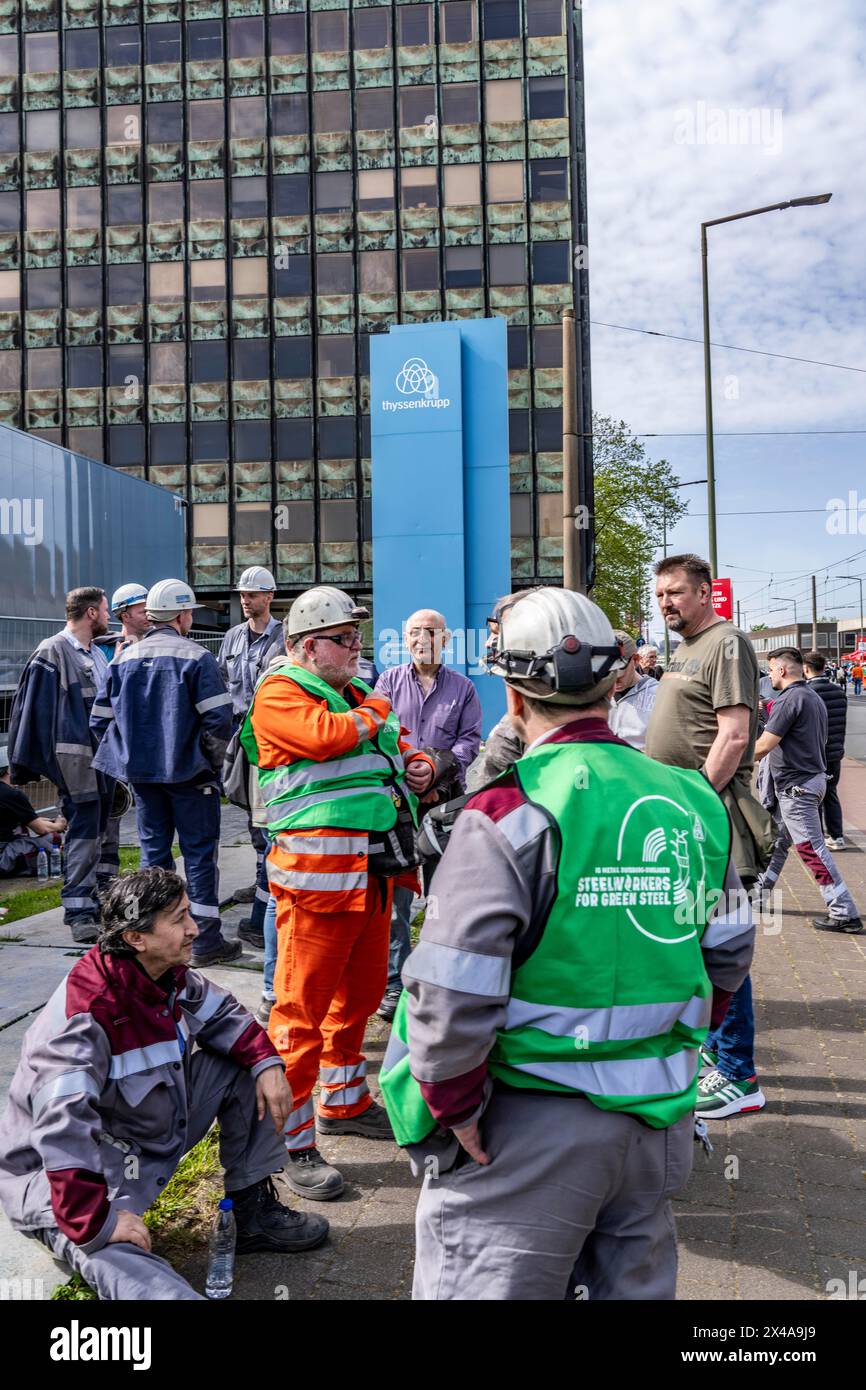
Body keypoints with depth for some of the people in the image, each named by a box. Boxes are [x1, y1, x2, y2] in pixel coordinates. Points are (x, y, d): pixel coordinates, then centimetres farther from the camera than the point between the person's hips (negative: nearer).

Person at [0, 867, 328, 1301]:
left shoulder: (170, 976, -4)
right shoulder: (84, 1012, -31)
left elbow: (221, 1013, 11)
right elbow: (64, 1125, -36)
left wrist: (265, 1062, -6)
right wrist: (93, 1221, -34)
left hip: (156, 1130, 8)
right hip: (76, 1166, -8)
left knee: (243, 1068, 3)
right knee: (114, 1252, -36)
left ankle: (253, 1209, 7)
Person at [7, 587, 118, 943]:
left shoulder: (97, 654, 15)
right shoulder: (52, 653, -9)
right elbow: (37, 711, -12)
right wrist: (33, 763, -14)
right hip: (75, 759, -8)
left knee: (104, 831, 13)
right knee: (83, 835, -7)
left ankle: (103, 902, 24)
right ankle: (79, 912, -2)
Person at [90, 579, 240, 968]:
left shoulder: (123, 659, 7)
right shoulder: (196, 657, -10)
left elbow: (100, 719, 8)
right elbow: (218, 717, -17)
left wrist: (129, 755, 16)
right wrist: (214, 760, -3)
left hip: (141, 772, 5)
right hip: (188, 773, -5)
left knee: (153, 851, 14)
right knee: (199, 852, 3)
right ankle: (206, 941, 5)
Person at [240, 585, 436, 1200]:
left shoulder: (356, 692, 21)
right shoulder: (279, 694, -5)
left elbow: (395, 750, 32)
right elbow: (328, 736, -23)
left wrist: (417, 767, 9)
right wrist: (374, 712, -3)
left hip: (374, 868, 9)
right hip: (318, 867, -9)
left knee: (362, 991, 19)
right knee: (302, 1006, -4)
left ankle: (344, 1103, 37)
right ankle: (292, 1140, 6)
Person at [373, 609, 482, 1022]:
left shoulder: (462, 688, 12)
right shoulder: (389, 682, 12)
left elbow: (469, 741, 5)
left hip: (446, 801, 1)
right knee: (395, 895, -2)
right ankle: (394, 983, 6)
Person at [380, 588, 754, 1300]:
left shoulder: (511, 811, -18)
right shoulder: (693, 800, 1)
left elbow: (451, 991, -22)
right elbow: (729, 951, 10)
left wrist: (455, 1108, -9)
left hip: (535, 1126, -6)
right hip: (662, 1122, 6)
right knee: (636, 1286, 24)